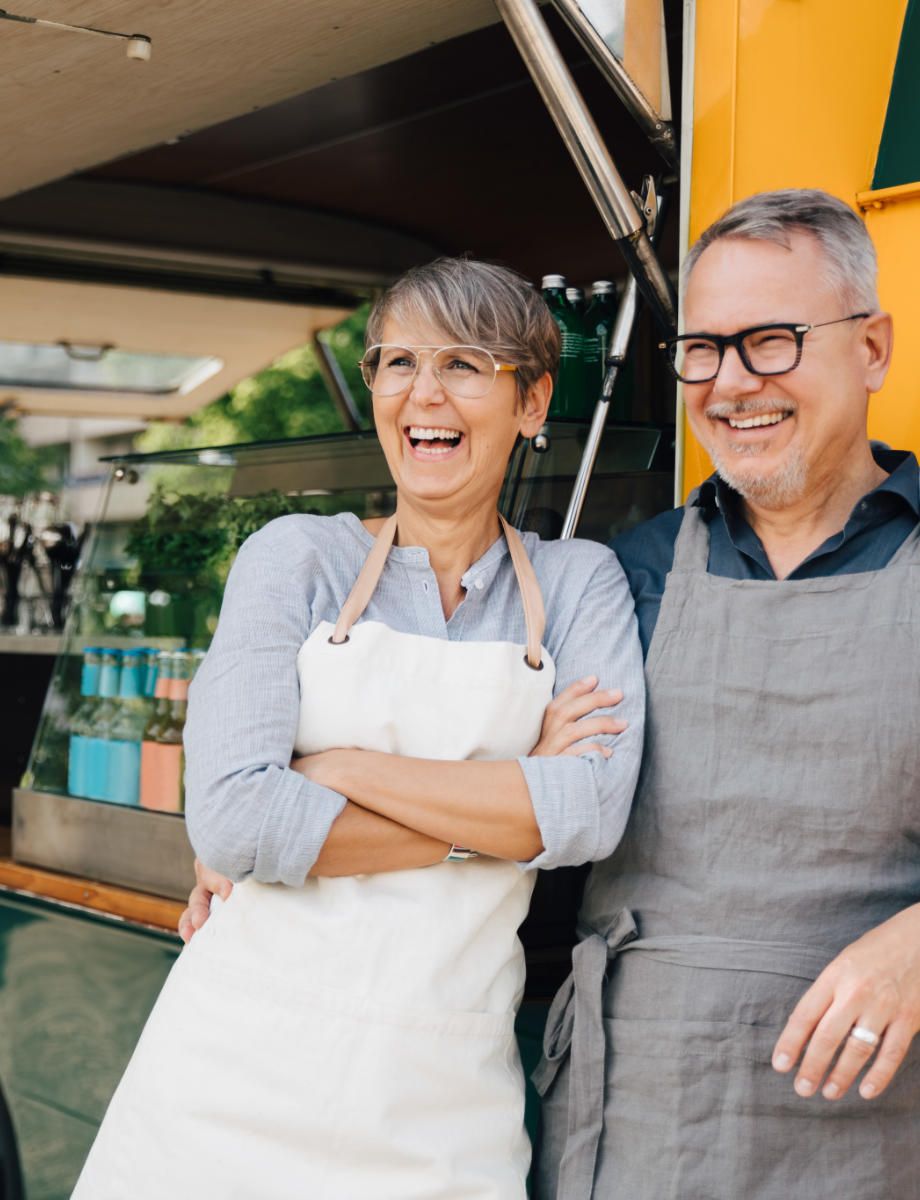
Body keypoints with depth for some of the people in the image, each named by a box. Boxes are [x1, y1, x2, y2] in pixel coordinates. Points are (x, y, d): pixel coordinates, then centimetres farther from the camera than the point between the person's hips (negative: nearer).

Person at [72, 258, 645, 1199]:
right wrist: (496, 812, -11)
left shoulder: (579, 582, 3)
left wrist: (343, 768, -14)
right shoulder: (297, 559, 0)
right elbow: (228, 820, -12)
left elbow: (593, 812, -13)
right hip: (243, 1065, 0)